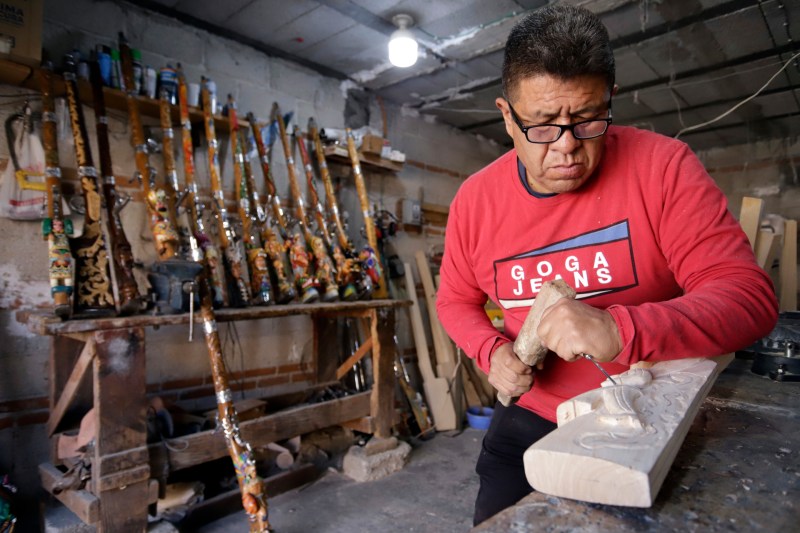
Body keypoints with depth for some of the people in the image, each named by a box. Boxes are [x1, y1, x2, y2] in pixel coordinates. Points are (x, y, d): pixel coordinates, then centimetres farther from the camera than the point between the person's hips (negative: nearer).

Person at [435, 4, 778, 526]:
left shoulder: (662, 166, -15)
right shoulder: (474, 199, -7)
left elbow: (749, 295, -20)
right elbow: (456, 300, 7)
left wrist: (619, 331, -38)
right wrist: (493, 350, -14)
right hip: (530, 420, 3)